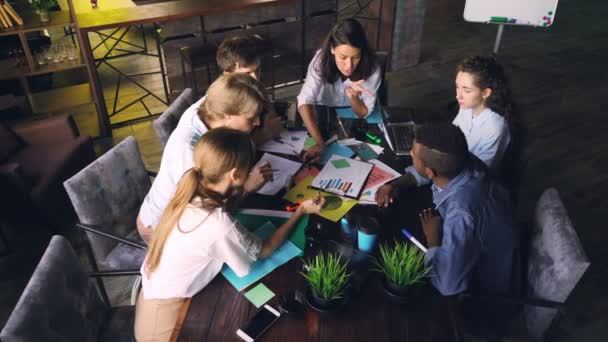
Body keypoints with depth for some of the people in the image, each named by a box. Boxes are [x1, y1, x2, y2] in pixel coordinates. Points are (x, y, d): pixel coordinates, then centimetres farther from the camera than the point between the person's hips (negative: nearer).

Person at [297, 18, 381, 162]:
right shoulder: (322, 59, -28)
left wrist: (353, 98, -38)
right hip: (322, 117, -2)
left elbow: (364, 113, -15)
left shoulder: (372, 70, -26)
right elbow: (305, 101, -36)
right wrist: (320, 143, -48)